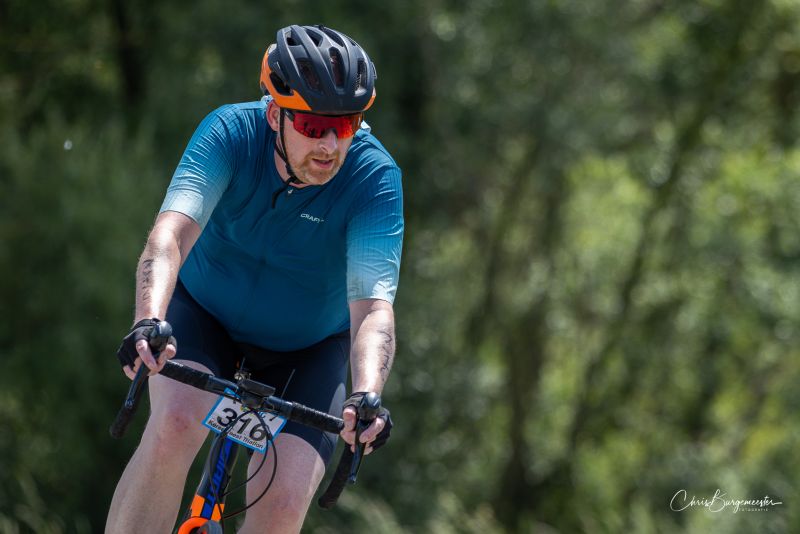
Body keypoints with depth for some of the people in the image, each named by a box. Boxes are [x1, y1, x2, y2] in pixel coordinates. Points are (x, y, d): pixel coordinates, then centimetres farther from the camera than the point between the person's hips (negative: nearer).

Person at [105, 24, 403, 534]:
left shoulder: (376, 178, -27)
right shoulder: (231, 133, -26)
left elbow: (373, 306, -36)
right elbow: (172, 232, -40)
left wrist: (366, 395, -55)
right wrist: (149, 321, -59)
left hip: (308, 347, 0)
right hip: (206, 312, 0)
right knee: (176, 422, -30)